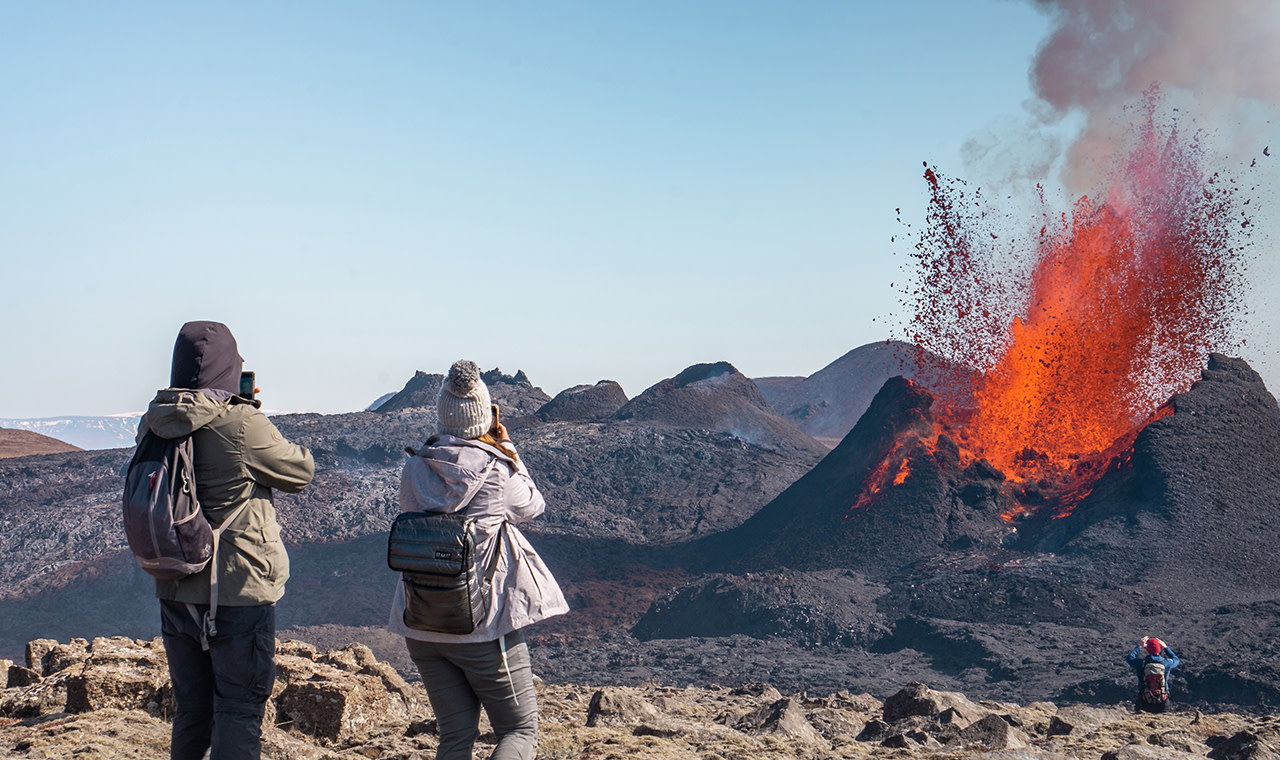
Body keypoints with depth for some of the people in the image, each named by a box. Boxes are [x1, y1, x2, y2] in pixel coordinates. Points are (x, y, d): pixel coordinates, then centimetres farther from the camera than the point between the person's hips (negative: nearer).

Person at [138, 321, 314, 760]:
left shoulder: (153, 425, 1)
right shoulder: (242, 425, -18)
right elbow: (301, 473, -4)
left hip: (175, 592, 6)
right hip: (240, 592, -6)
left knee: (191, 711, 17)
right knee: (239, 712, 2)